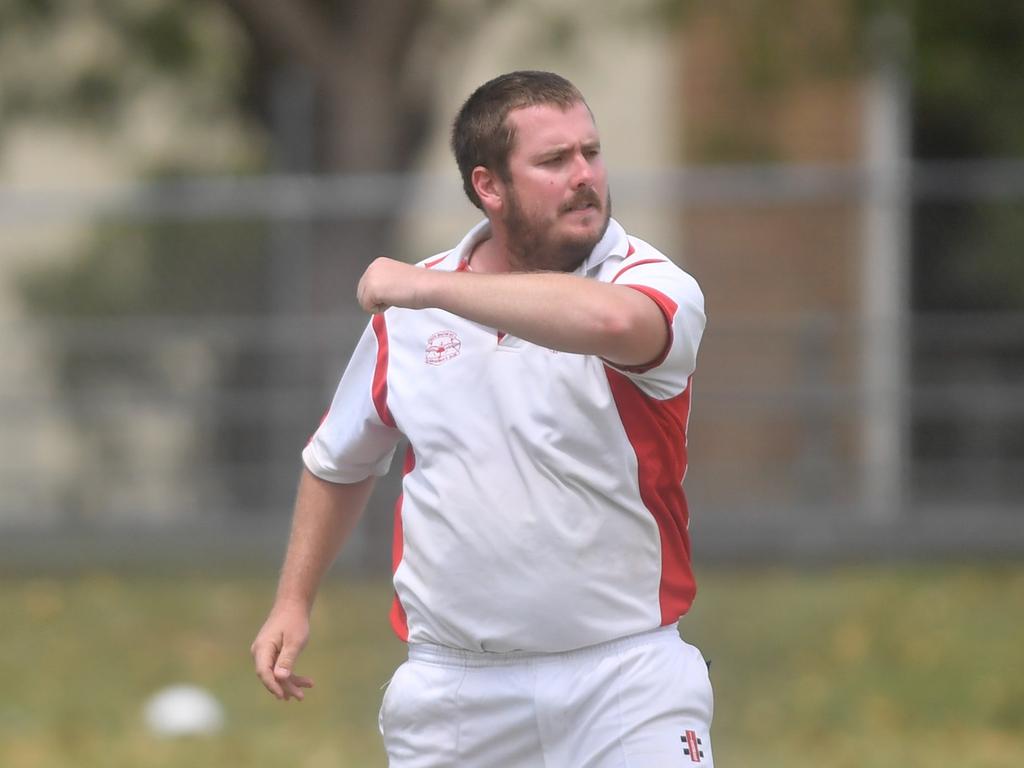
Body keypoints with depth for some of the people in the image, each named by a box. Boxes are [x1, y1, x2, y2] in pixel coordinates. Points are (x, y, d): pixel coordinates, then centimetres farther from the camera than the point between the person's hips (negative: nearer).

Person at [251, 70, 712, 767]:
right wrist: (293, 602, 19)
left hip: (626, 682, -3)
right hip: (454, 688, 3)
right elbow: (339, 462, 23)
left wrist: (430, 288, -27)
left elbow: (610, 321, -35)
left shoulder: (654, 286, -8)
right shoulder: (408, 306, 6)